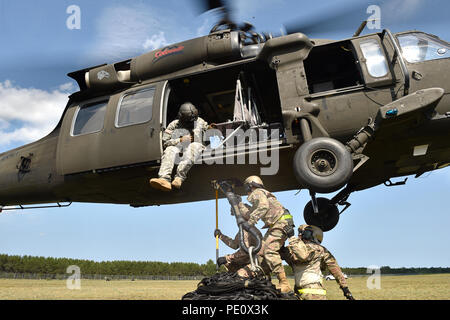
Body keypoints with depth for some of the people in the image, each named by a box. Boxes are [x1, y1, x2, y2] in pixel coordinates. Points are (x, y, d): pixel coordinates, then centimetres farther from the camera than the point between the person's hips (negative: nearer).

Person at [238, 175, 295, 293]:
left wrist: (250, 222, -26)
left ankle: (284, 284, -27)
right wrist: (238, 204, 35)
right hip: (275, 226, 10)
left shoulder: (257, 193, -2)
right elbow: (250, 213, 28)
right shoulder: (259, 195, 29)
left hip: (280, 223, -10)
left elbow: (264, 206, -23)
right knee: (262, 249, 5)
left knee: (269, 251, -21)